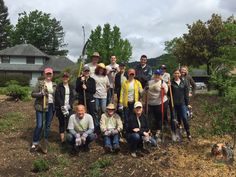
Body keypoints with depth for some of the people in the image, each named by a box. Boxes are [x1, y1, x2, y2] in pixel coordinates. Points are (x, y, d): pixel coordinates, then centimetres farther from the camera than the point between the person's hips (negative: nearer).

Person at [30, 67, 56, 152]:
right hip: (41, 106, -4)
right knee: (39, 125, -4)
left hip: (51, 106, 4)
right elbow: (33, 94, -5)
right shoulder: (40, 83, -2)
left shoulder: (54, 85, 10)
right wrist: (41, 93, -21)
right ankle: (35, 143, 11)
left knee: (48, 125, 10)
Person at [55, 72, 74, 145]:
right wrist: (62, 106, -14)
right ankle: (62, 140, 4)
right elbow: (57, 97, -8)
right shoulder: (59, 87, -2)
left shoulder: (71, 87, 11)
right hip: (60, 108, -3)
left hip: (69, 108, 3)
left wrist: (69, 105, -7)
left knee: (69, 123, -2)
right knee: (62, 123, 0)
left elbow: (72, 97, 8)